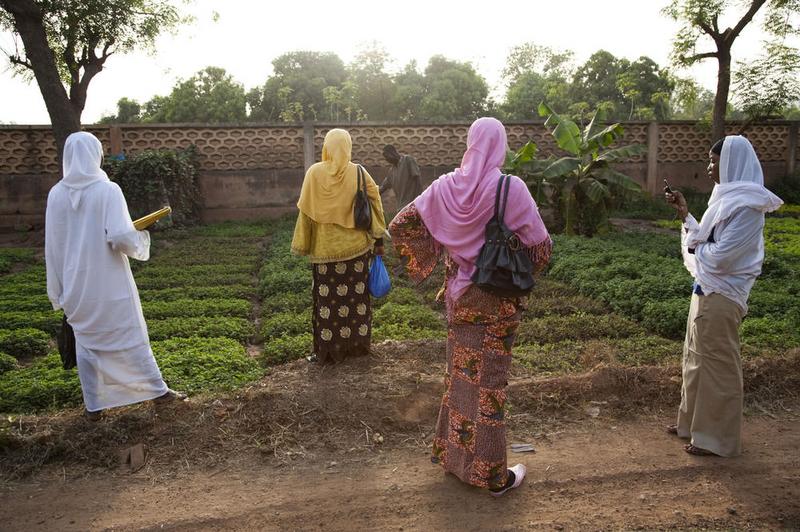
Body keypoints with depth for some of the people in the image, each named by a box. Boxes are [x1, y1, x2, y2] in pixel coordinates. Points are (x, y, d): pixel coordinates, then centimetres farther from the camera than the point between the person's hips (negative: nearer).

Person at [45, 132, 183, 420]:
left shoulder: (56, 194, -1)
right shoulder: (107, 190, -14)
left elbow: (52, 247, 4)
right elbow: (121, 237, -21)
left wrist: (57, 289, 13)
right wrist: (140, 235, 1)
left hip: (76, 284, 3)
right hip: (110, 282, -3)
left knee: (86, 342, 14)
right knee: (131, 336, 9)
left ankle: (93, 405, 21)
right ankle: (157, 389, 21)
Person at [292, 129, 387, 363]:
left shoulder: (314, 173, -7)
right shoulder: (358, 173, -4)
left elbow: (306, 211, -5)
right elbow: (374, 204, -3)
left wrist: (303, 246, 2)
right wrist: (378, 239, 6)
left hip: (325, 248, -1)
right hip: (355, 247, 1)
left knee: (327, 298, 7)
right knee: (356, 296, 12)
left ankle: (328, 350, 13)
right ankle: (356, 344, 22)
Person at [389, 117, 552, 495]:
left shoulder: (446, 186, -4)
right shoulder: (511, 188, -16)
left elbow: (400, 224, 0)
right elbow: (540, 245, -10)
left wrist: (426, 259, 8)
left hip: (459, 297, 4)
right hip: (498, 301, -4)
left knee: (459, 370, 20)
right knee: (489, 379, 6)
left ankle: (452, 452, 36)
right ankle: (492, 474, 20)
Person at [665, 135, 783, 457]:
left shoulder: (746, 205, -20)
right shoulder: (730, 196, 10)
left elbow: (720, 257, -23)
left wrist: (696, 248, -5)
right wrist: (685, 214, 9)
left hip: (720, 295, -10)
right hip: (708, 289, 10)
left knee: (716, 365, 2)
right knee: (697, 358, 19)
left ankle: (717, 439, 17)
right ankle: (694, 422, 34)